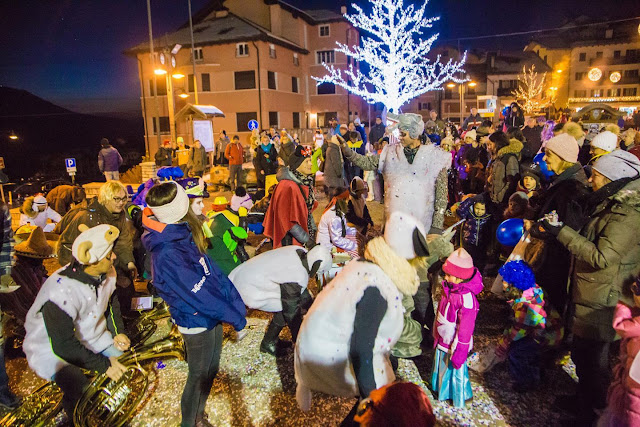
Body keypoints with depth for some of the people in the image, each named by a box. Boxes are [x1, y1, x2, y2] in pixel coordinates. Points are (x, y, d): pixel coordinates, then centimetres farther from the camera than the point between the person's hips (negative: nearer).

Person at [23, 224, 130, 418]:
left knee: (126, 363, -8)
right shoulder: (62, 292, -34)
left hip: (91, 337, 7)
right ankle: (76, 417, 9)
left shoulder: (106, 274, -12)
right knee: (82, 393, -25)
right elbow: (64, 345, -30)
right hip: (53, 349, -6)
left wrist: (118, 332, -5)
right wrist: (104, 364, -27)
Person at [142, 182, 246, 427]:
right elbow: (200, 296, -26)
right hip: (196, 323, -8)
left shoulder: (182, 236, -3)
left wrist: (236, 303, -1)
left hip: (211, 318, 8)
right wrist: (234, 316, -15)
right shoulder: (167, 255, -31)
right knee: (198, 376, 14)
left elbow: (212, 271, 0)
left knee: (211, 370, 25)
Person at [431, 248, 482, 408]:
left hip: (454, 345, -7)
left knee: (456, 369, 15)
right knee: (442, 367, 25)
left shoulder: (466, 298, -31)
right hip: (443, 341, 7)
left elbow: (465, 328, -25)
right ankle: (442, 390, 50)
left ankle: (459, 398, 41)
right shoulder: (449, 288, -5)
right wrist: (437, 335, 18)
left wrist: (459, 352, -19)